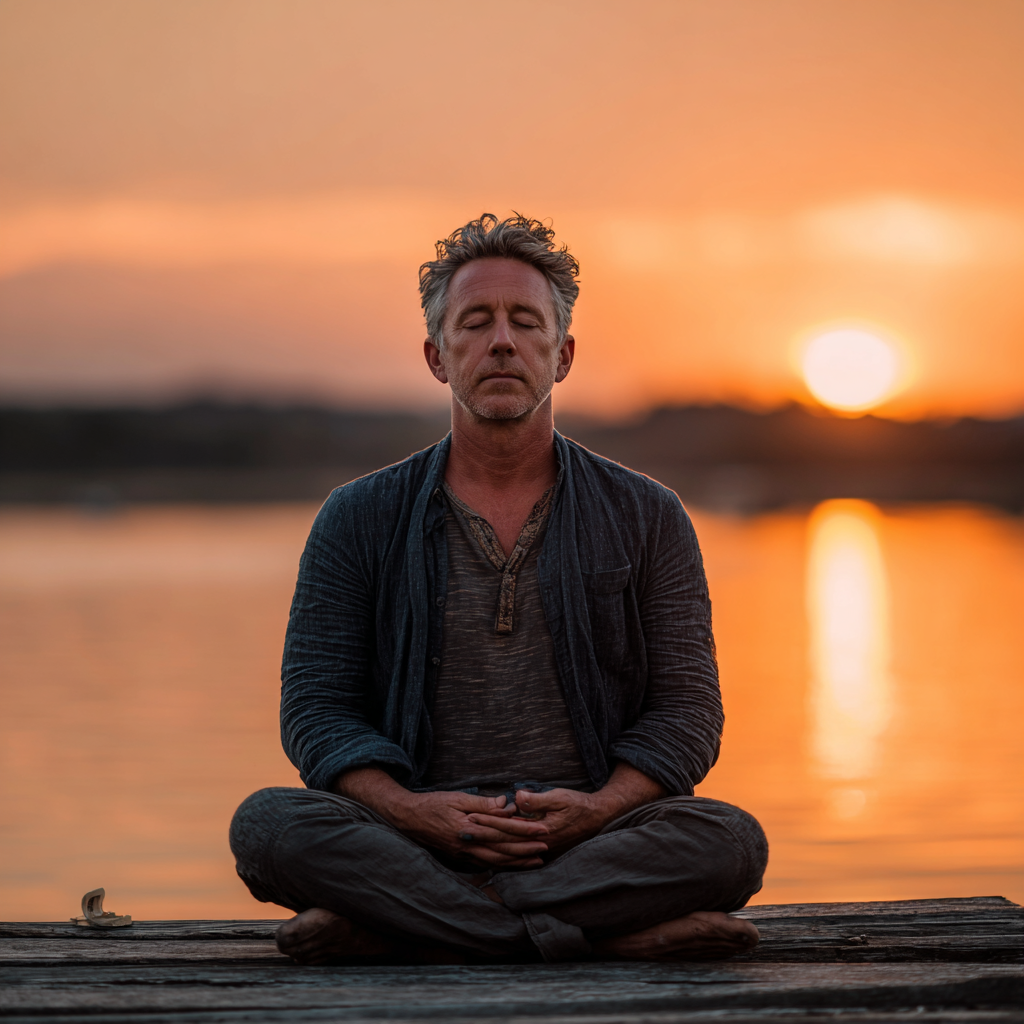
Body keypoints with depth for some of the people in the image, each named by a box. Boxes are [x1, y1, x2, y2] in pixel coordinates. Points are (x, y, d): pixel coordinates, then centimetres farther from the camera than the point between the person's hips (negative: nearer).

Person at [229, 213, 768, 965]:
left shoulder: (646, 519, 11)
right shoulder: (359, 522, 11)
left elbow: (685, 709, 7)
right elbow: (317, 707, 5)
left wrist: (599, 807, -14)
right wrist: (407, 809, -15)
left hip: (592, 837, 1)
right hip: (415, 840, 0)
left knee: (730, 841, -30)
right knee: (270, 824, -29)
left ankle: (392, 928, -29)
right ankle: (611, 930, -31)